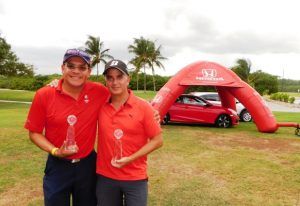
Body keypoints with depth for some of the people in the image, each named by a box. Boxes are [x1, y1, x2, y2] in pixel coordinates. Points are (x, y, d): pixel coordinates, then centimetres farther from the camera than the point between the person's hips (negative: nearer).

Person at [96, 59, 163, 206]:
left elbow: (157, 140, -7)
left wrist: (131, 158, -15)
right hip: (105, 177, 3)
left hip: (135, 178, -2)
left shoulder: (143, 107, -11)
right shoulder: (100, 105, -3)